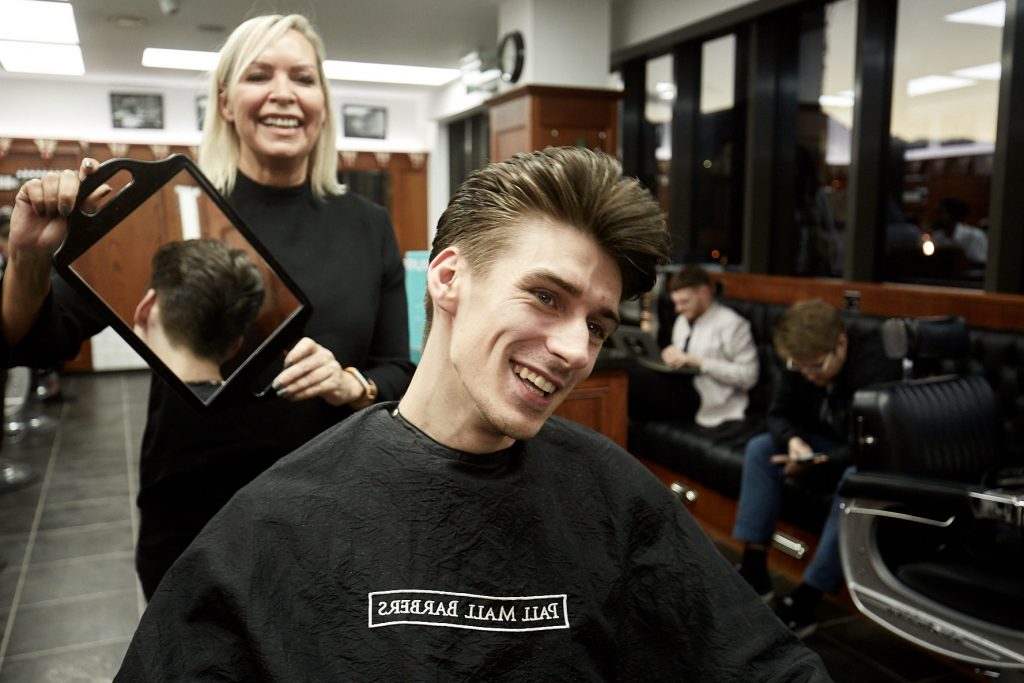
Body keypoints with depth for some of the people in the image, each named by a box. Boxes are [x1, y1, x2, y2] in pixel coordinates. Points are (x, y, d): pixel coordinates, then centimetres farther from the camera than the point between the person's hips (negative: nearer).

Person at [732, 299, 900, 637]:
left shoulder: (876, 366, -29)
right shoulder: (803, 360, -10)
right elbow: (779, 414, -3)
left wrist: (820, 462, -39)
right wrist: (793, 440, -25)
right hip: (830, 446, 7)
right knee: (760, 448, -9)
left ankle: (804, 602, -30)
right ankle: (754, 572, -10)